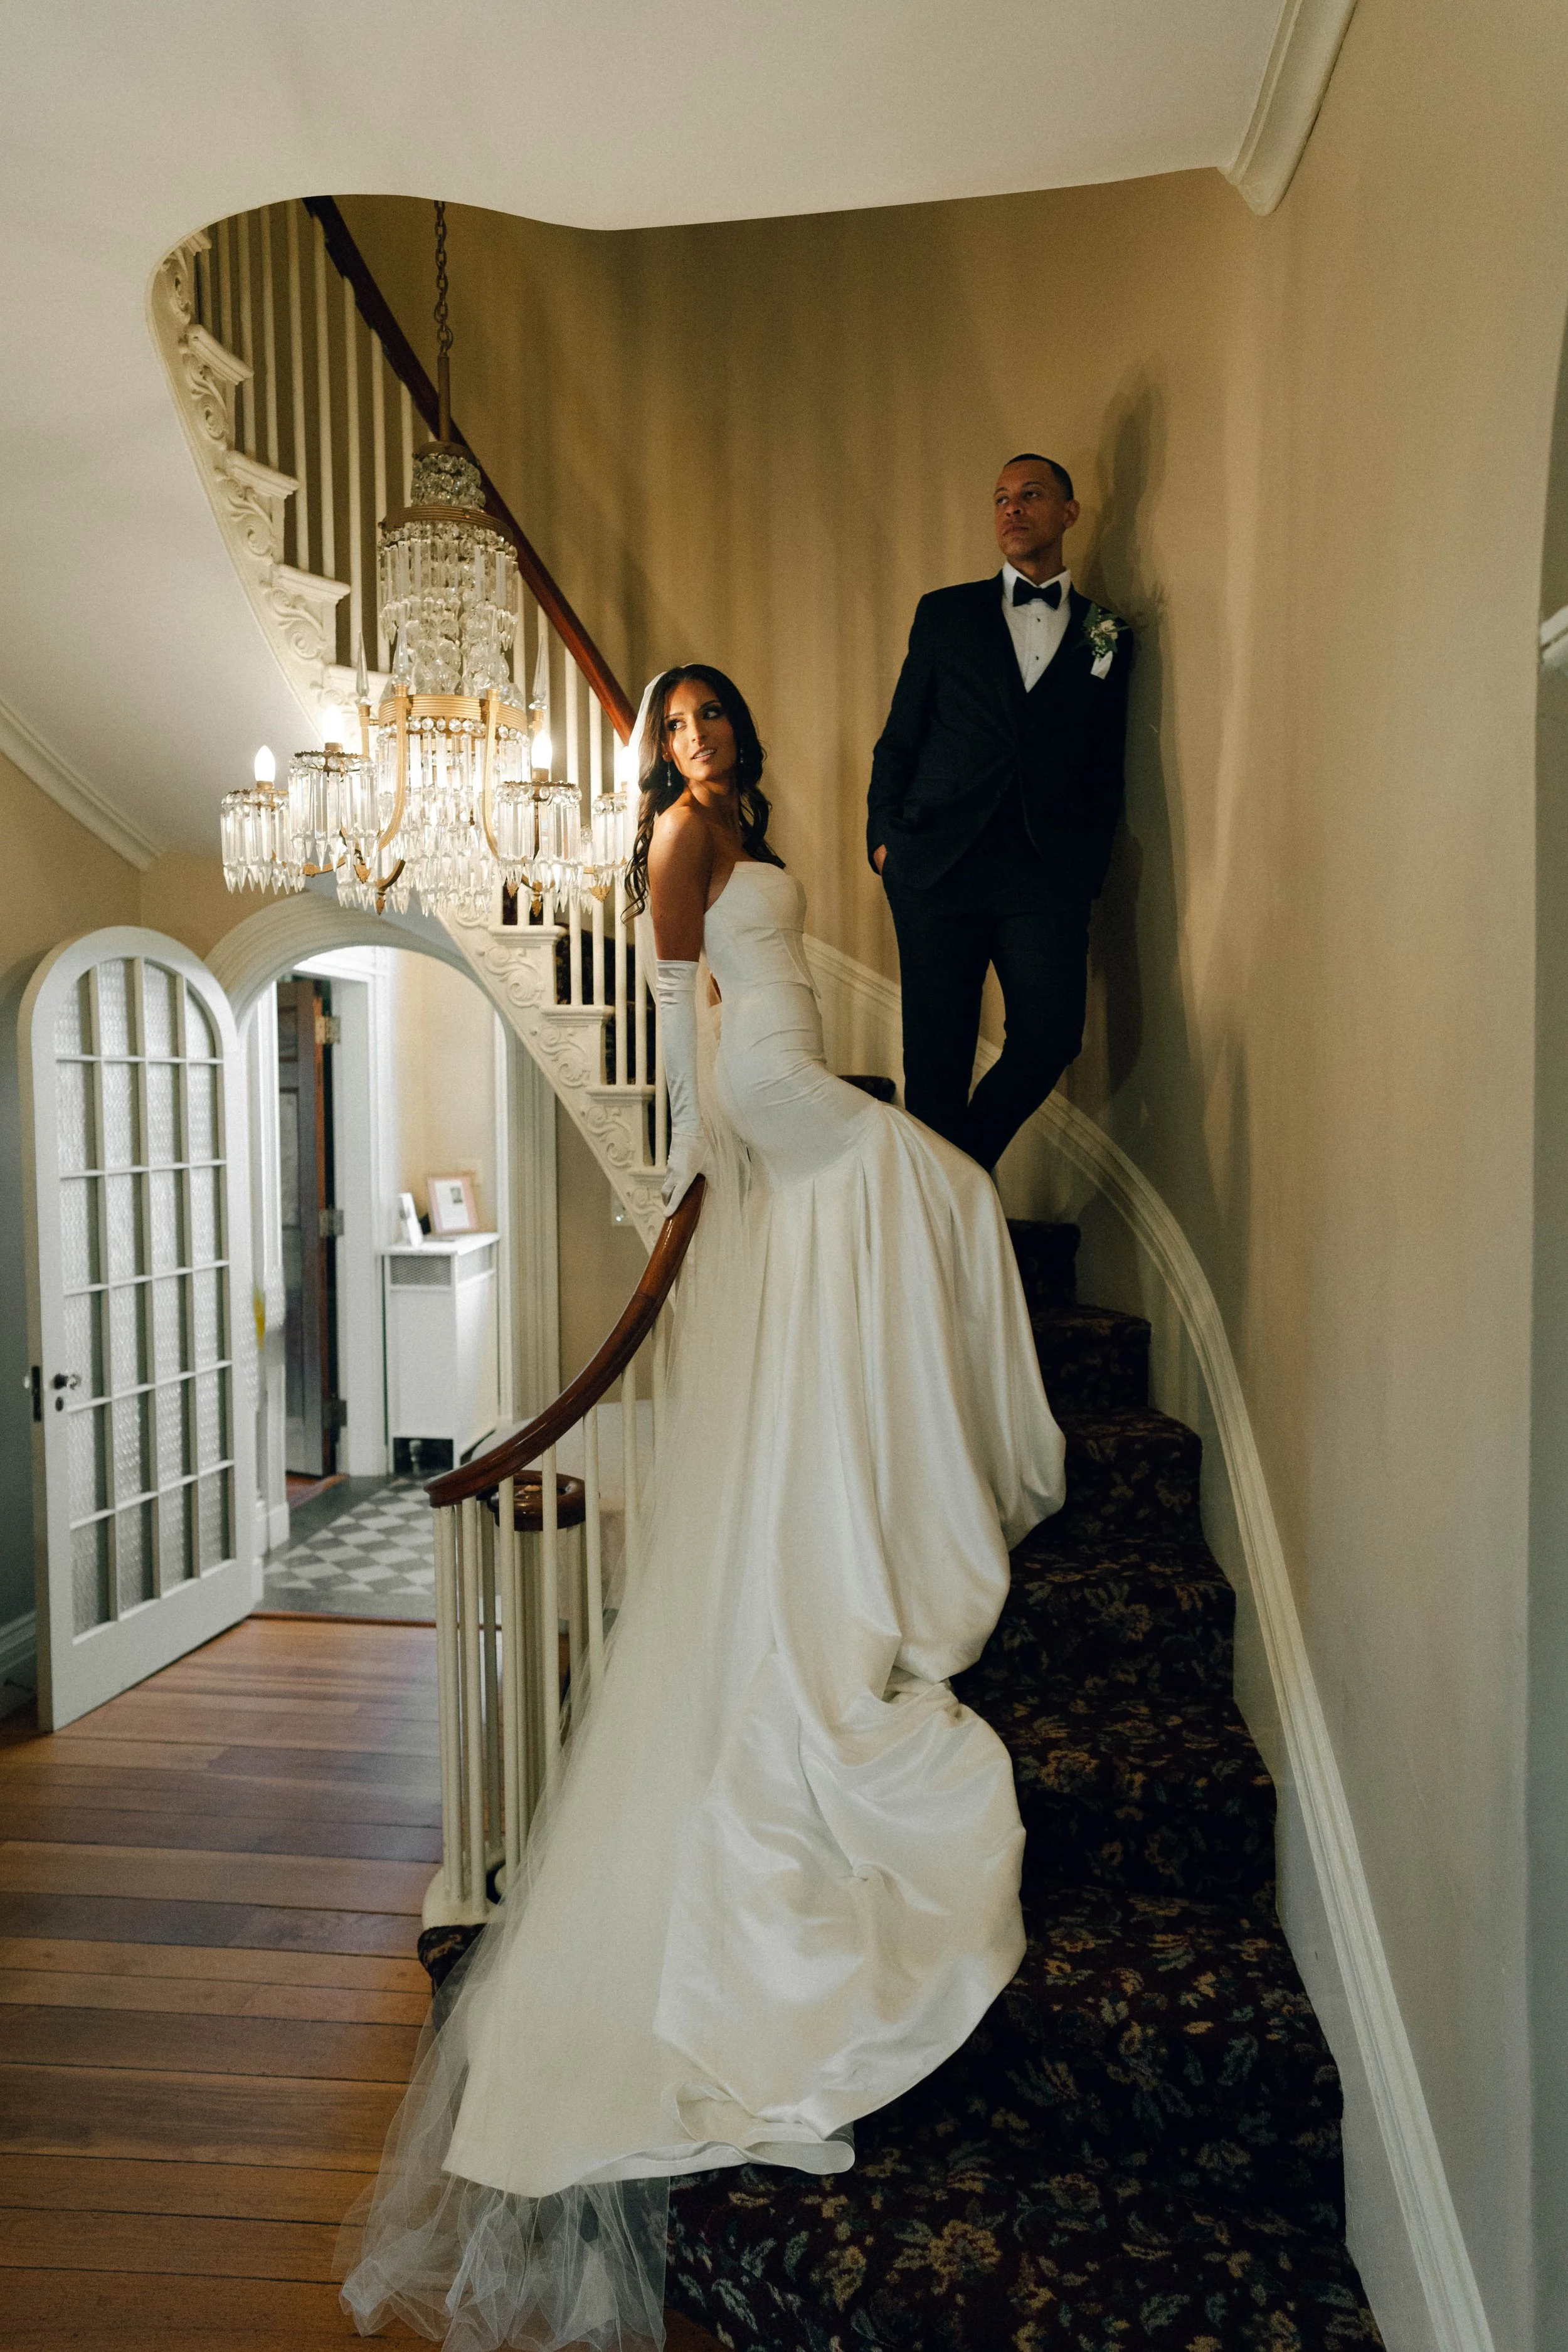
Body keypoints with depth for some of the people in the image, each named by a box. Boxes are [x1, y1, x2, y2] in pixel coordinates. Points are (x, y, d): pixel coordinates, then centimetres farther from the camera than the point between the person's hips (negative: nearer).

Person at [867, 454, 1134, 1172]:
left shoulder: (1108, 634, 14)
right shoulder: (945, 614, 13)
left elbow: (1106, 765, 13)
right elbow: (898, 739, 13)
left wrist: (1089, 868, 4)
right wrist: (883, 833, 3)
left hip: (1048, 876, 1)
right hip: (937, 865, 0)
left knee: (1051, 1035, -11)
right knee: (937, 1051, -1)